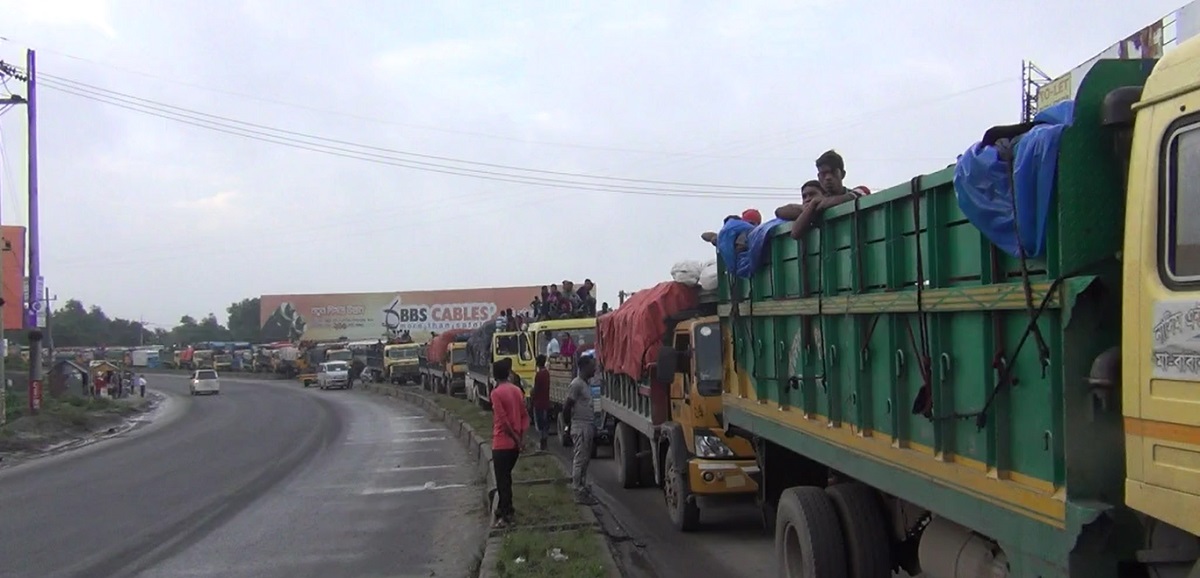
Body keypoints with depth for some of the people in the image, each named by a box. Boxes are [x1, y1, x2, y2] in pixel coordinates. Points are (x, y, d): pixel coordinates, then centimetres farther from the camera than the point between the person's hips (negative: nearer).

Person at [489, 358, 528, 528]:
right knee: (506, 477, 21)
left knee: (502, 479, -1)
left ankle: (506, 516, -1)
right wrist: (520, 437, 6)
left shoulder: (496, 393, -15)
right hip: (514, 443, 7)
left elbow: (503, 420, -19)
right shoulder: (517, 390, 7)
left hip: (502, 443, -7)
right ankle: (505, 508, 30)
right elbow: (524, 415, 8)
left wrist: (516, 439, -12)